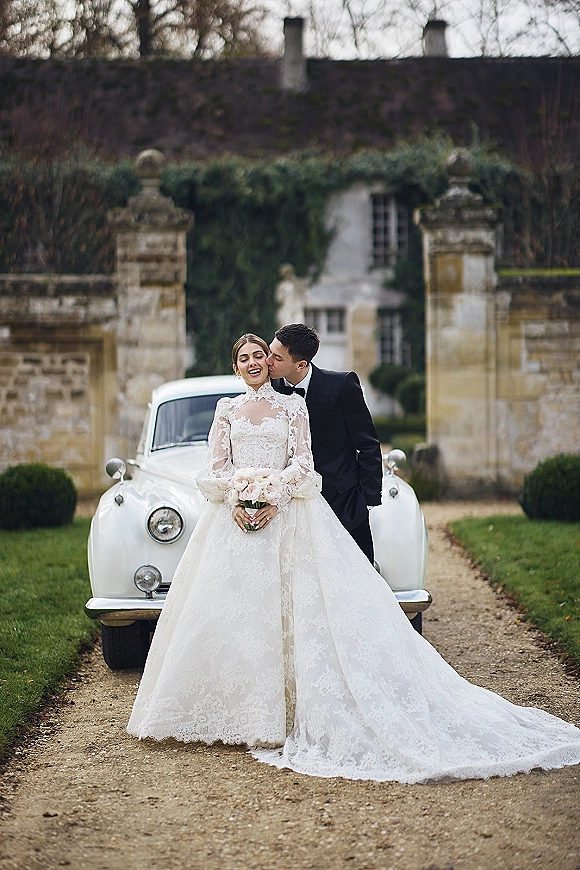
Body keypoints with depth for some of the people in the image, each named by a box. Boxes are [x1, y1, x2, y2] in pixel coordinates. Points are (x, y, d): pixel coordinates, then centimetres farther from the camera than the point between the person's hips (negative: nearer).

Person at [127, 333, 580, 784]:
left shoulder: (292, 406, 10)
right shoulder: (227, 409, 15)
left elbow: (303, 462, 1)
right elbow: (218, 465, 7)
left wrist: (276, 498, -14)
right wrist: (234, 499, -12)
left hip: (285, 512, -1)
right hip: (235, 513, 1)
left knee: (288, 603, -8)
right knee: (234, 606, -6)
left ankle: (285, 704, -6)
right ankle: (236, 706, -2)